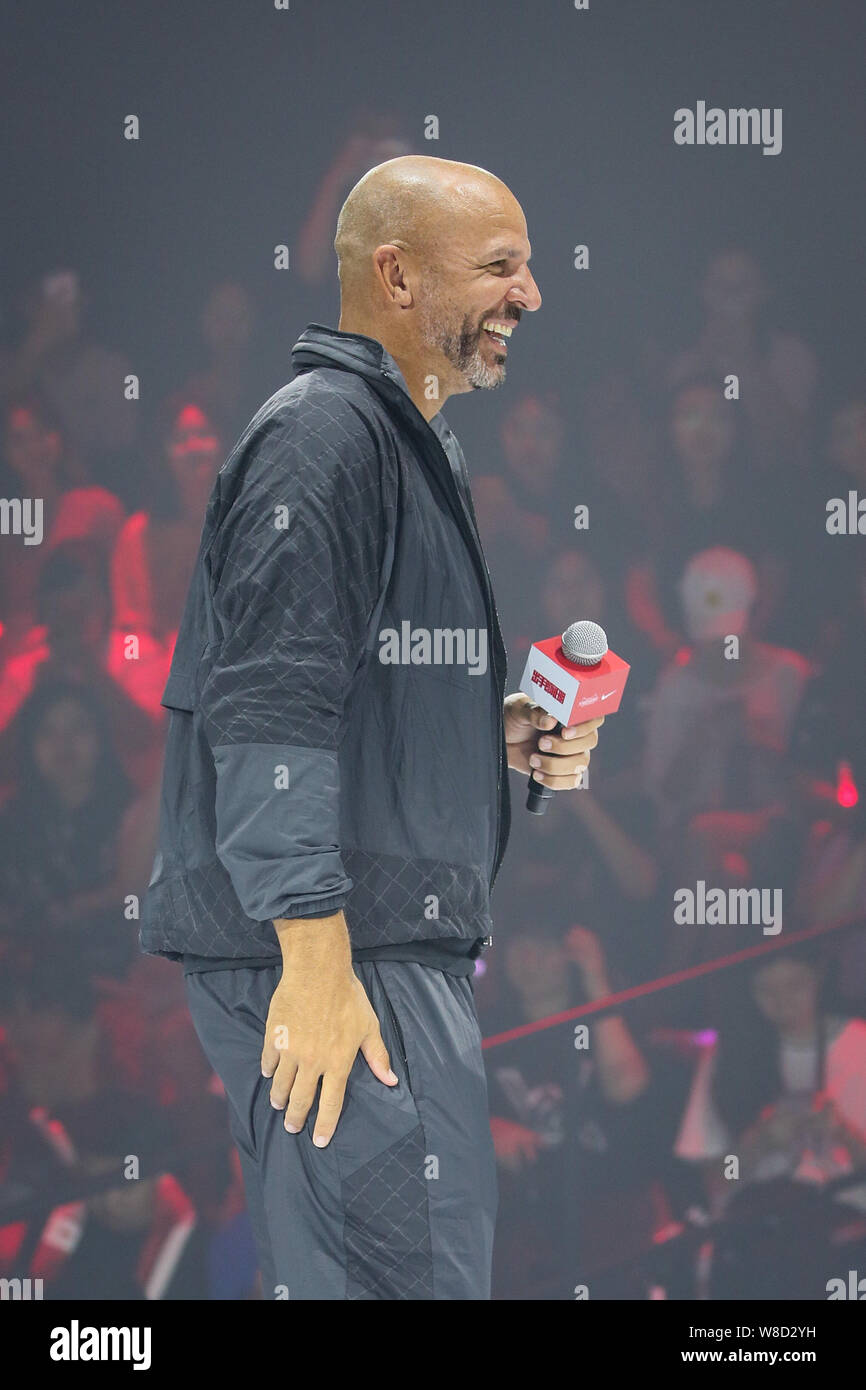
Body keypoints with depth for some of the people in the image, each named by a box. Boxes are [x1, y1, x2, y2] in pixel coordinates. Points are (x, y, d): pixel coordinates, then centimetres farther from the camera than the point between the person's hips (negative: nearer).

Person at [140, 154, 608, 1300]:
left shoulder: (415, 445, 23)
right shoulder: (322, 434, -11)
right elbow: (268, 712, -20)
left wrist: (500, 733, 12)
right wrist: (316, 964, -25)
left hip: (394, 938, 11)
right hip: (332, 956, -11)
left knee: (328, 1279, 12)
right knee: (412, 1279, -15)